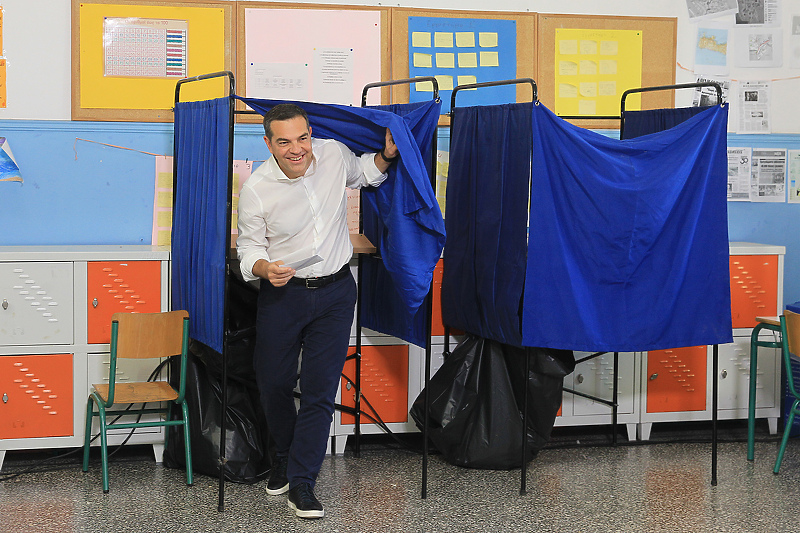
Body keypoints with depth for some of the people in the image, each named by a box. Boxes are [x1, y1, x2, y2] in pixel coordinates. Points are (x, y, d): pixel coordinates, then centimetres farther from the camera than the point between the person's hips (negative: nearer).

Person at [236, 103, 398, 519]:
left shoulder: (334, 154, -7)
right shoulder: (256, 189, -16)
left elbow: (363, 174, 18)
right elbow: (249, 250, -5)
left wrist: (386, 156, -2)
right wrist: (265, 269, -27)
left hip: (335, 290, 1)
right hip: (282, 294, -1)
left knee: (320, 388, -2)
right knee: (273, 383, 11)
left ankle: (302, 481, 6)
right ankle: (285, 454, 40)